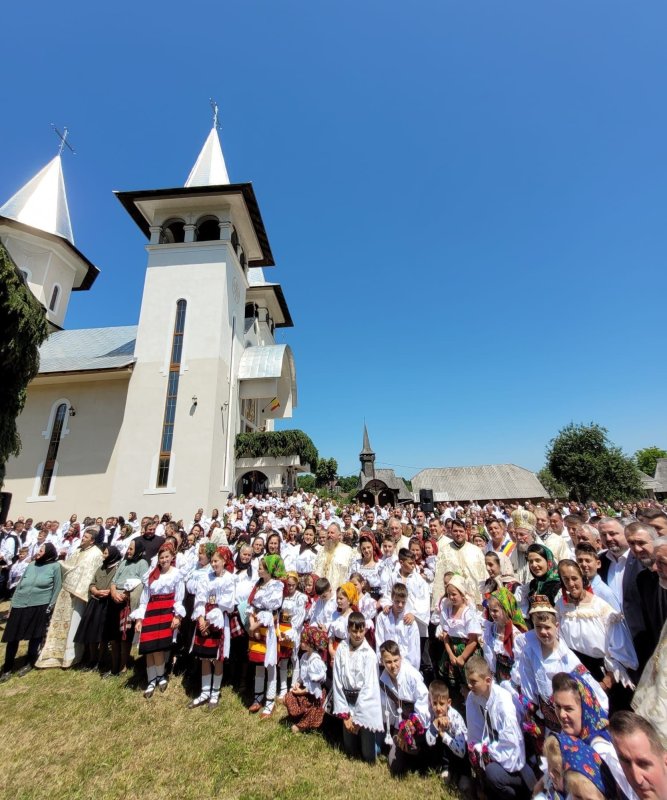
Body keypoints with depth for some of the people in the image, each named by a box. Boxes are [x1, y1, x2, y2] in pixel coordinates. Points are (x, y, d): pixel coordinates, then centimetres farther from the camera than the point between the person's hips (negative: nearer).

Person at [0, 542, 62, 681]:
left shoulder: (55, 566, -8)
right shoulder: (32, 565, 5)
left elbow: (57, 588, -6)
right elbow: (20, 584, 12)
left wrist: (50, 607, -7)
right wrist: (13, 603, 8)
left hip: (40, 607, -3)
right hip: (20, 605, 4)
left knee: (35, 637, 10)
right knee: (12, 638, 7)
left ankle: (29, 664, 32)